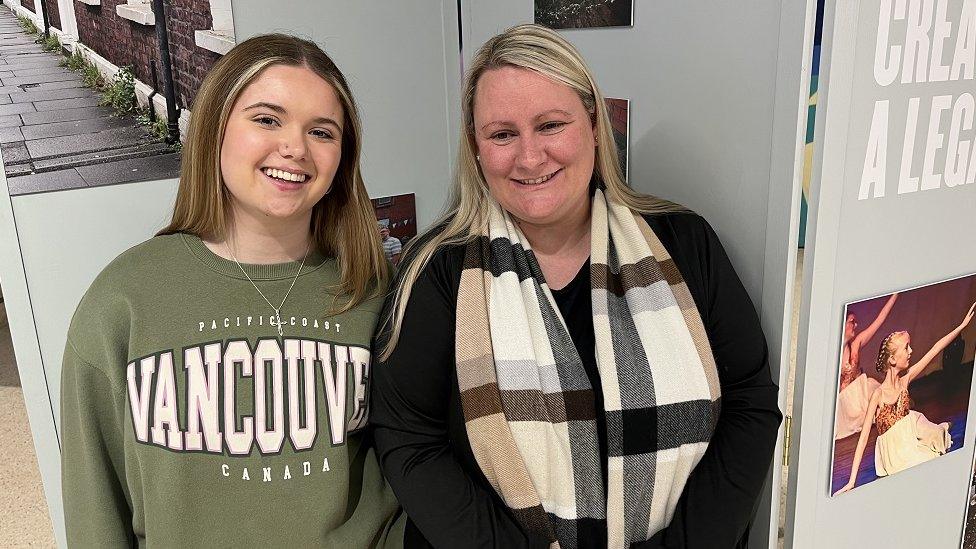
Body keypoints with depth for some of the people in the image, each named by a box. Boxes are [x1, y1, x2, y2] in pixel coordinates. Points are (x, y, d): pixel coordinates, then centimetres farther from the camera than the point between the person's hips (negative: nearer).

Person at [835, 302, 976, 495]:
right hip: (896, 451, -6)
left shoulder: (905, 380, -7)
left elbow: (936, 349, 1)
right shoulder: (879, 394, -23)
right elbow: (863, 438, -24)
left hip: (914, 436, 6)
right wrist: (852, 482, -27)